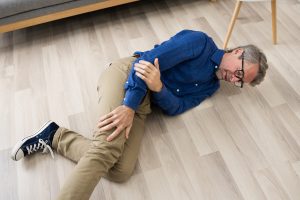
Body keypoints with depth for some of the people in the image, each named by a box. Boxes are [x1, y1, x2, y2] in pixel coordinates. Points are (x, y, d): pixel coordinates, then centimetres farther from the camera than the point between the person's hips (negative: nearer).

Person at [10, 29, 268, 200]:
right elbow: (150, 59, -12)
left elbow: (175, 107, 3)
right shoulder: (201, 41, -1)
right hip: (126, 74, -5)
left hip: (143, 105, 6)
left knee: (121, 171, -17)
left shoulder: (212, 85, 18)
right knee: (108, 148, -29)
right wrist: (129, 104, -22)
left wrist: (158, 88, -20)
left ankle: (55, 137, 0)